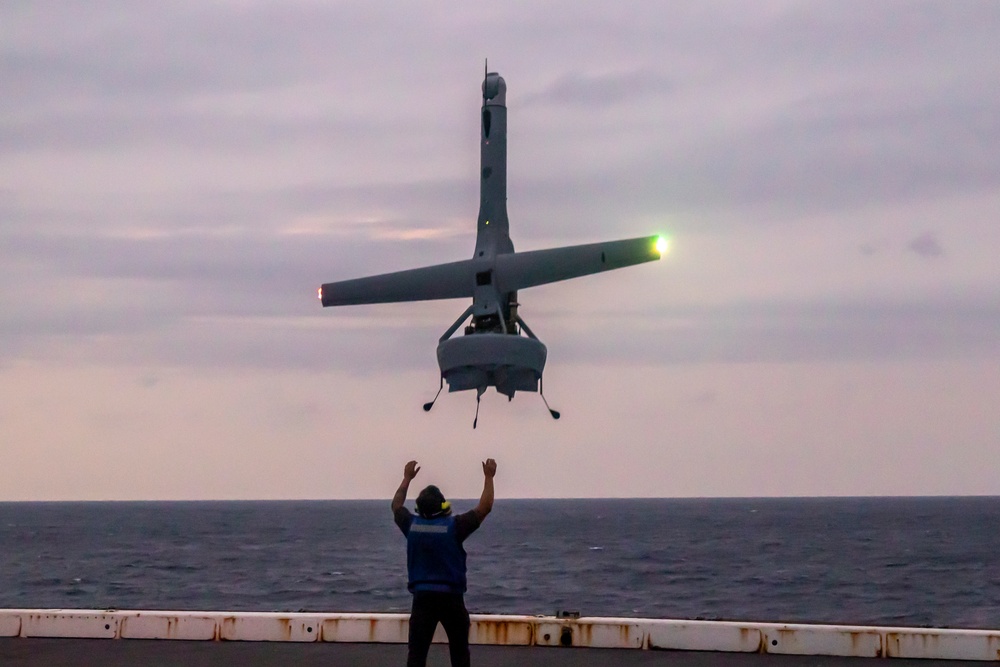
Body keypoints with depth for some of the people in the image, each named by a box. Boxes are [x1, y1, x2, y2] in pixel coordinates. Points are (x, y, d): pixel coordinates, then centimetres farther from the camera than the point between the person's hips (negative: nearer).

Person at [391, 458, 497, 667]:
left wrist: (407, 478, 30)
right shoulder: (454, 526, -11)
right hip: (451, 597, -2)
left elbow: (396, 505, 21)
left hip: (422, 597, 2)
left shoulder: (412, 525, -1)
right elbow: (484, 507, -3)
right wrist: (488, 477, 6)